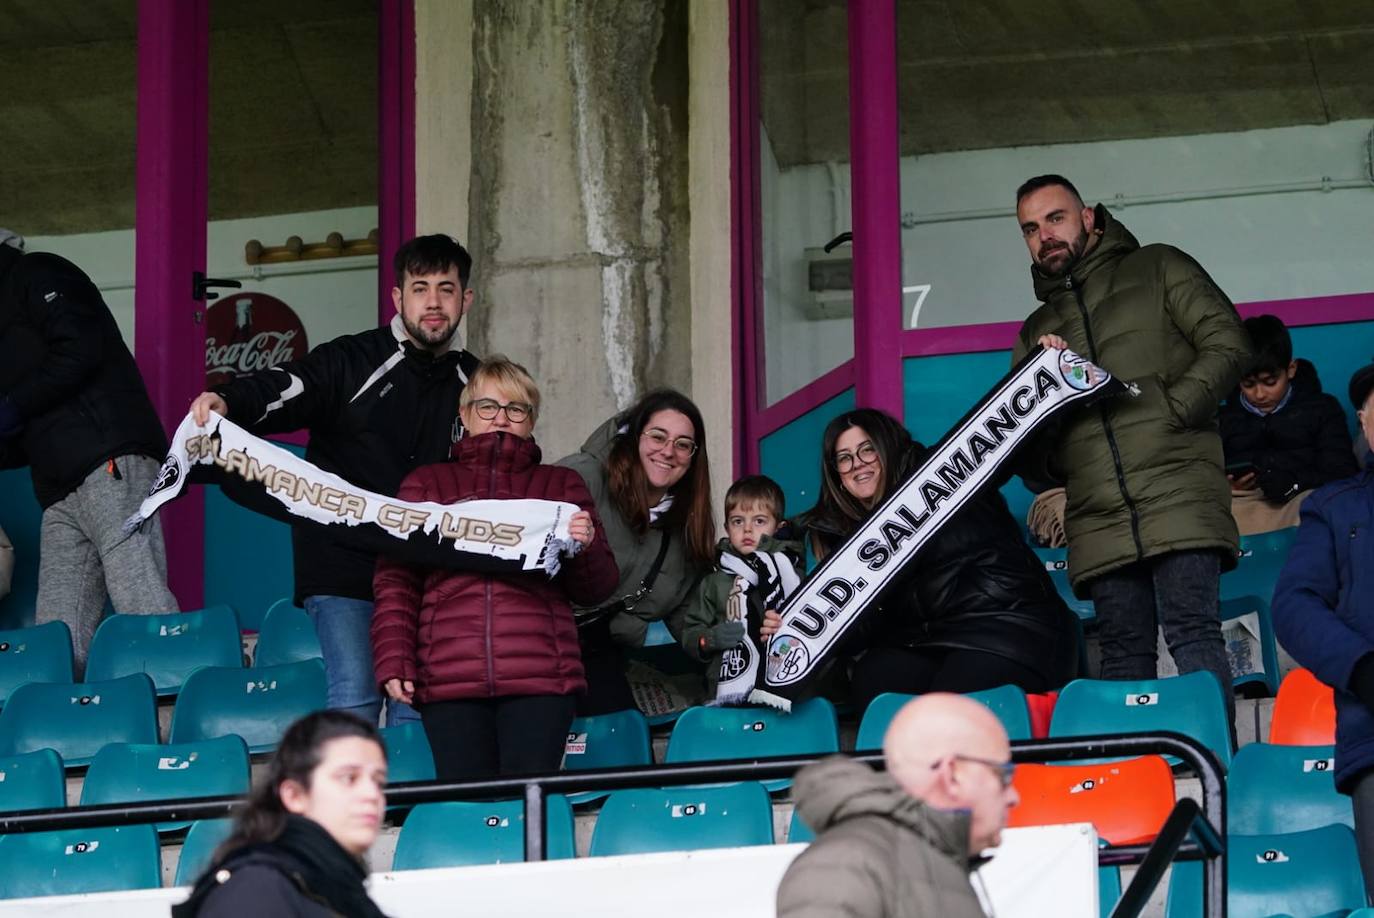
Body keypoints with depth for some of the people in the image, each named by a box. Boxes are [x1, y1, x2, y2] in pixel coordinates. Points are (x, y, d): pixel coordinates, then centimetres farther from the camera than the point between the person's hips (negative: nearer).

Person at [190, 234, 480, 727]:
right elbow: (280, 390, -19)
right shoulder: (351, 362, -2)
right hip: (344, 569, -4)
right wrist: (226, 401, -41)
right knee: (355, 700, -14)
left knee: (417, 709, 3)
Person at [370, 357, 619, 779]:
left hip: (541, 678, 0)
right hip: (448, 680, 0)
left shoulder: (560, 486, 21)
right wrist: (393, 659, 0)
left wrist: (586, 547, -4)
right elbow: (395, 581, 13)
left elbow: (596, 589, 18)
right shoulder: (426, 485, 20)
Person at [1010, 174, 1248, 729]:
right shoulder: (1037, 330, 26)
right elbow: (1025, 457, 23)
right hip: (1098, 518, 5)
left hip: (1178, 495, -4)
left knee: (1192, 636, -16)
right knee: (1123, 657, 0)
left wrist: (1169, 411, -9)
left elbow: (1226, 344, 2)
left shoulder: (1157, 270, 14)